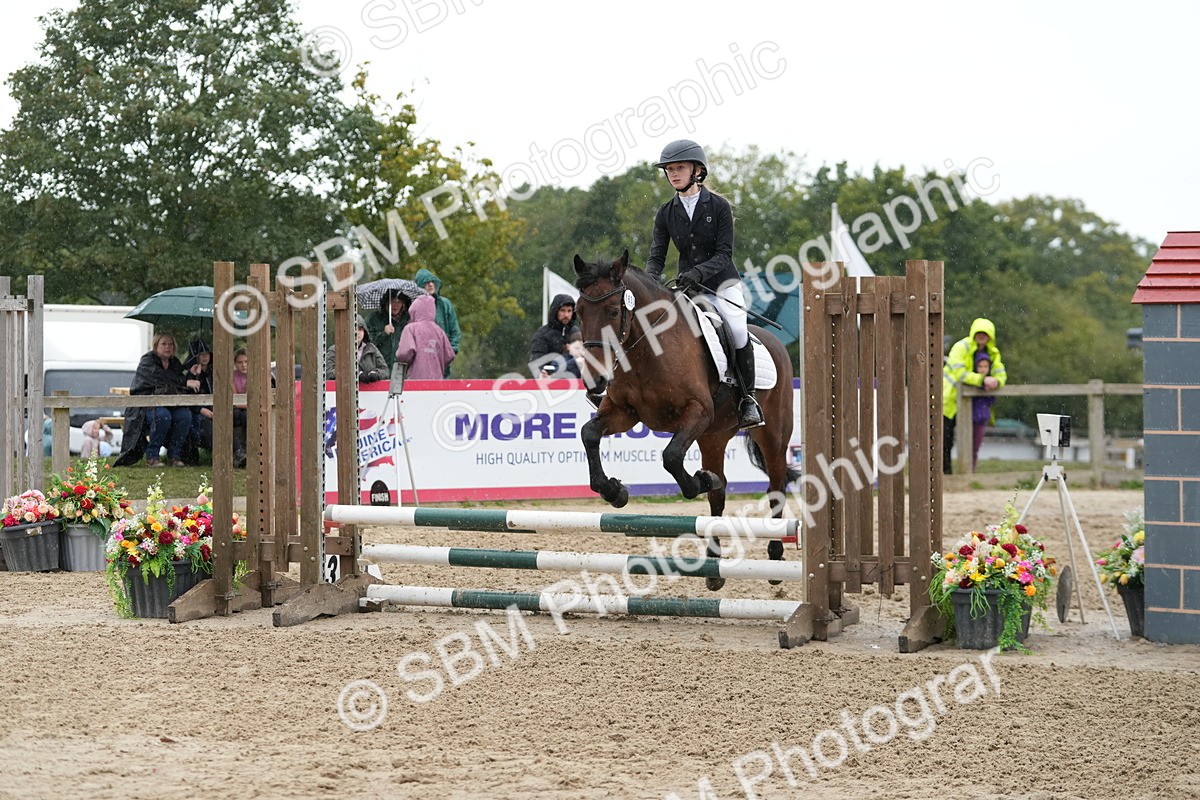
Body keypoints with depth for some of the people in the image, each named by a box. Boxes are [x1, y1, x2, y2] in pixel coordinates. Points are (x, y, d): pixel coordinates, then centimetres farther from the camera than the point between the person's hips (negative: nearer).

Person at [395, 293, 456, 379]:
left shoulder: (411, 328, -2)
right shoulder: (438, 330, 9)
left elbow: (406, 351, -15)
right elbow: (449, 356, 9)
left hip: (417, 378, -4)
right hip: (437, 378, 4)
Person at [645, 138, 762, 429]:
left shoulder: (719, 206, -5)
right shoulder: (665, 214, 6)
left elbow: (724, 254, -10)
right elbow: (656, 256, 0)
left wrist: (698, 272, -28)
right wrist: (650, 281, -22)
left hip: (722, 283, -4)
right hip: (686, 287, 4)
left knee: (737, 329, -28)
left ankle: (748, 399, -13)